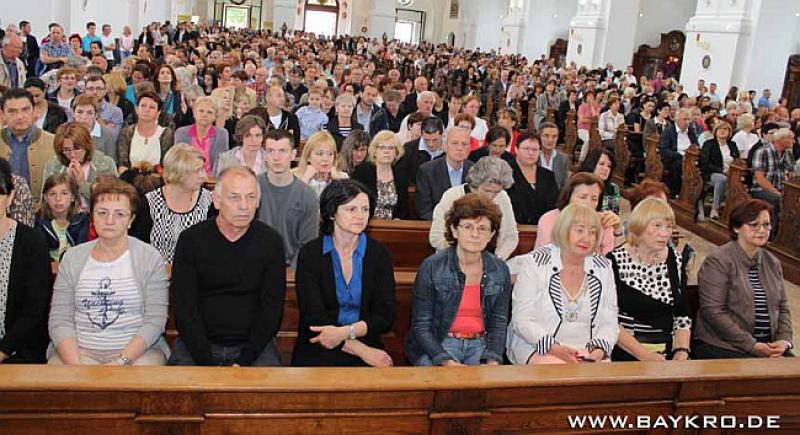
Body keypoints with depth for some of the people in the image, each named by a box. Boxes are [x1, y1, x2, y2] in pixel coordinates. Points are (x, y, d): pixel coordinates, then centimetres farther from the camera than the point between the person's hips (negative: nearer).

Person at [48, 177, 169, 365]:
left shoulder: (150, 258, 0)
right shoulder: (71, 258, 8)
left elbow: (155, 321, -7)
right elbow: (60, 321, 3)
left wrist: (120, 361, -18)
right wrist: (75, 365, -14)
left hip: (138, 350, -1)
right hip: (79, 349, 1)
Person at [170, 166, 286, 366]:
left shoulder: (271, 242, 0)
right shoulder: (190, 239, -1)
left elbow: (272, 309, 0)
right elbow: (185, 310, -3)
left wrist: (244, 362, -9)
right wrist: (206, 363, -13)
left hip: (254, 344, 0)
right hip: (197, 345, 0)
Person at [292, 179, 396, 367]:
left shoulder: (379, 254, 6)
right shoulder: (310, 253, 0)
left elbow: (385, 317, 1)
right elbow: (312, 316, -8)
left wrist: (345, 332, -15)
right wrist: (359, 349, -15)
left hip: (368, 348, 2)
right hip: (317, 351, -1)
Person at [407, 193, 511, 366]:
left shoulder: (500, 271, 3)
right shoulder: (431, 267, -8)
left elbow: (499, 323, 6)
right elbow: (421, 326, -7)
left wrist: (493, 361, -12)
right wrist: (448, 362, -19)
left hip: (480, 344, 3)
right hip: (437, 345, -3)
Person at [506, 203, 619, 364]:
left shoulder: (603, 268, 9)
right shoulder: (533, 264, -3)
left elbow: (609, 324, 8)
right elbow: (523, 321, -8)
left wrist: (599, 349, -12)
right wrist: (553, 347, -21)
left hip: (588, 352, 3)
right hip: (538, 349, -3)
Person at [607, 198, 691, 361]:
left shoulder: (675, 259, 11)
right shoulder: (616, 261, -5)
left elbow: (683, 316, 14)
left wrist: (681, 352, -2)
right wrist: (644, 354, -15)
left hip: (668, 355, 4)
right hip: (626, 357, -4)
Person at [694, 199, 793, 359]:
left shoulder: (773, 263, 15)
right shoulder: (718, 261, -8)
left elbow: (782, 307, 17)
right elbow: (713, 311, -15)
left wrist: (784, 340, -2)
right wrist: (751, 345, -17)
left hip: (768, 345, 7)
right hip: (722, 346, -6)